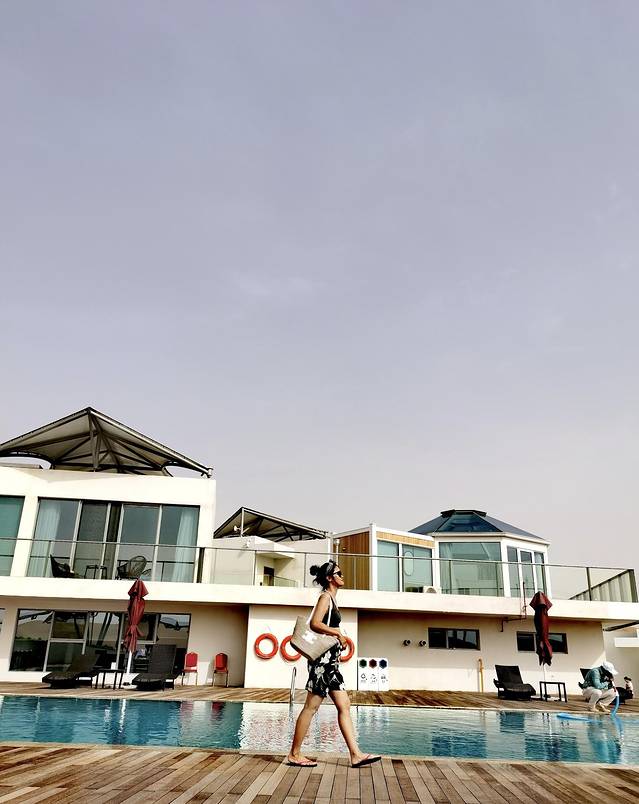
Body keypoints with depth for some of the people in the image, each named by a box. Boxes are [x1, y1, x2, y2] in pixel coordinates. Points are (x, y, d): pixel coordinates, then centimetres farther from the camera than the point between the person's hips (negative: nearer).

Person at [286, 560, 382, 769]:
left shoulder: (331, 598, 18)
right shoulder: (326, 596, -10)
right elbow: (315, 624, -23)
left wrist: (338, 637, 10)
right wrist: (338, 634, -15)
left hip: (330, 660, 10)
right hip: (324, 658, -10)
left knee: (344, 706, 7)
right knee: (311, 706, -3)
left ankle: (356, 755, 9)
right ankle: (294, 754, 6)